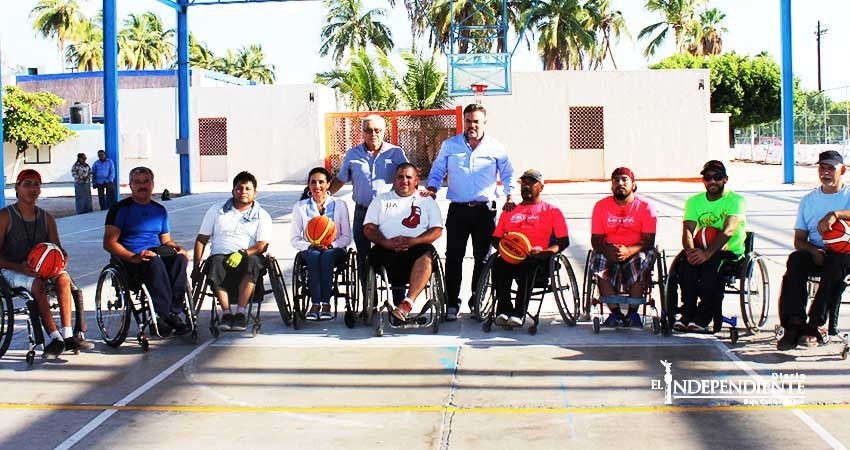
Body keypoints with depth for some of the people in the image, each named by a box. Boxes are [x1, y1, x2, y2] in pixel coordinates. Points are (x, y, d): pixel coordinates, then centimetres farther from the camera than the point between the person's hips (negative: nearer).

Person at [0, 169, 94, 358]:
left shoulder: (46, 218, 11)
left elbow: (57, 249, 13)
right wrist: (21, 267, -24)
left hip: (40, 269, 4)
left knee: (63, 278, -28)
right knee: (38, 284, -35)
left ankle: (67, 336, -33)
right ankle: (55, 339, -38)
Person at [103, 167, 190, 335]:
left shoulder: (160, 210, 21)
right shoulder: (121, 209, 3)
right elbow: (109, 243, -5)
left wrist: (179, 248, -1)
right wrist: (133, 257, -21)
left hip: (158, 253, 5)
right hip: (130, 261, -5)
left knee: (180, 259, -28)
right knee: (155, 262, -37)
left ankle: (174, 312, -30)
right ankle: (163, 314, -35)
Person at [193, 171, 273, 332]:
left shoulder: (262, 216, 13)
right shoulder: (216, 210, 19)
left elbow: (263, 245, -1)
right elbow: (201, 239, 16)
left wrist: (243, 253, -20)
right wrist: (196, 266, 2)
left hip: (248, 257, -1)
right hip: (220, 255, 1)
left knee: (253, 262, -37)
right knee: (216, 263, -35)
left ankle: (241, 312, -35)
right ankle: (226, 312, -34)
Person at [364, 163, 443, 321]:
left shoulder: (427, 201, 21)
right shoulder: (382, 199, 24)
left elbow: (437, 230, 8)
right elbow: (368, 228, 11)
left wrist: (413, 241, -11)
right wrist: (387, 242, -10)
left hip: (416, 249, -1)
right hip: (387, 250, 1)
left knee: (425, 255, -36)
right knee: (375, 254, -34)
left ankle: (408, 302, -44)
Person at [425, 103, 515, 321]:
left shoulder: (496, 148, 6)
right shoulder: (449, 145, 7)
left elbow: (508, 175, 13)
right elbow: (437, 171, 13)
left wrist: (509, 197, -1)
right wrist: (432, 189, -5)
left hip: (485, 210, 0)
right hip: (458, 210, 0)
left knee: (482, 258, 6)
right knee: (454, 257, -4)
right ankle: (452, 304, 1)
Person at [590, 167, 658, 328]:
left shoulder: (645, 207, -2)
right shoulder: (601, 206, 4)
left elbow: (648, 240, -9)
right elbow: (596, 239, 0)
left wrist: (629, 251, -28)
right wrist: (608, 251, -22)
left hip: (636, 252, -1)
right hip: (609, 252, 2)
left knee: (641, 261, -35)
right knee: (598, 261, -30)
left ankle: (632, 312, -20)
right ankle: (615, 313, -22)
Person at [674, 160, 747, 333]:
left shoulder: (736, 200, -6)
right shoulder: (694, 201, 8)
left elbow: (728, 231, -22)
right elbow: (687, 230, -6)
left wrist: (707, 253, -37)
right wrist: (690, 250, -30)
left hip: (730, 251, -3)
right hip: (703, 249, 3)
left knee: (712, 262, -35)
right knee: (687, 262, -29)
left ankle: (704, 318, -29)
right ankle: (688, 313, -24)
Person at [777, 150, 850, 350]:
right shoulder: (809, 199, 16)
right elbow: (799, 240, 11)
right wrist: (813, 250, -12)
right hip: (815, 254, 3)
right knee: (795, 260, -30)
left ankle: (815, 322, -34)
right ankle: (794, 324, -36)